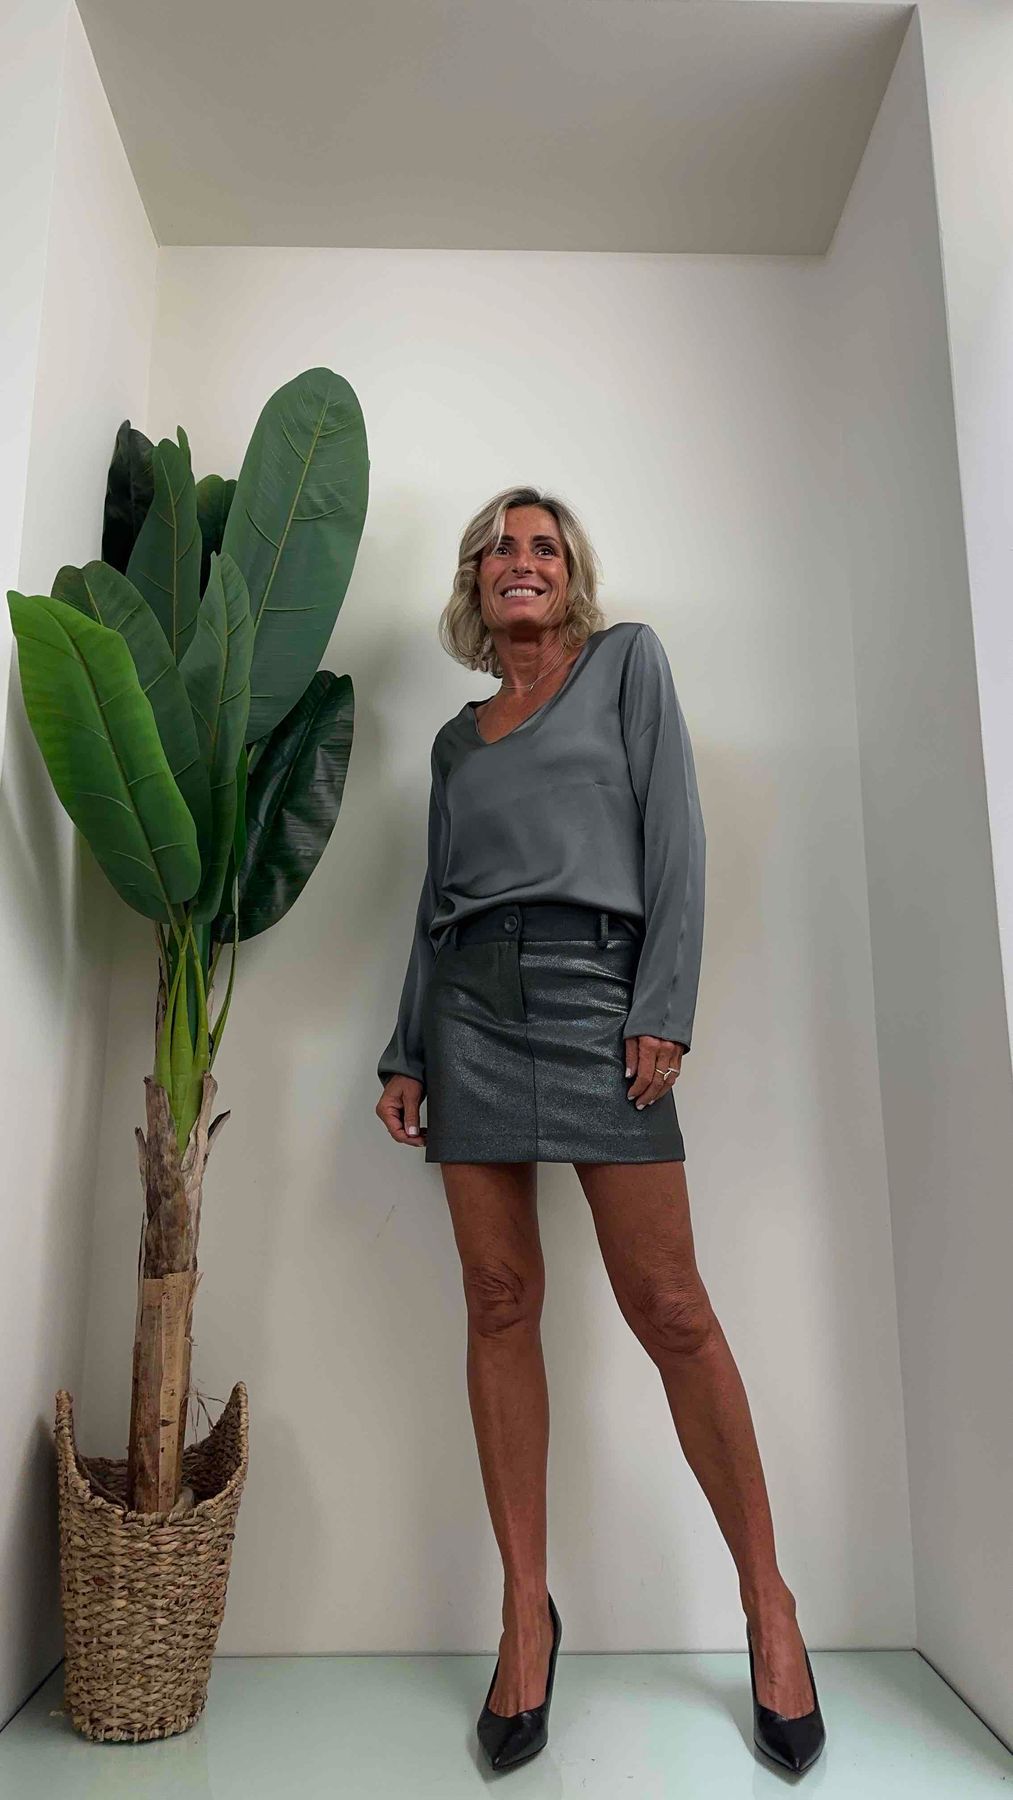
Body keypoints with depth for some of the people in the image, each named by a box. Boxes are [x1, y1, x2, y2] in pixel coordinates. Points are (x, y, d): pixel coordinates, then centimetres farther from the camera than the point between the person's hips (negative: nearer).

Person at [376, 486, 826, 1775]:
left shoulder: (628, 658, 10)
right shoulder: (456, 736, 21)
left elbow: (673, 832, -1)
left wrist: (665, 1011, -11)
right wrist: (406, 1055, 10)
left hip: (594, 992, -4)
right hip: (470, 1005, 4)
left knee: (668, 1307, -5)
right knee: (499, 1305, 4)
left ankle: (766, 1600, 14)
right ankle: (526, 1610, 16)